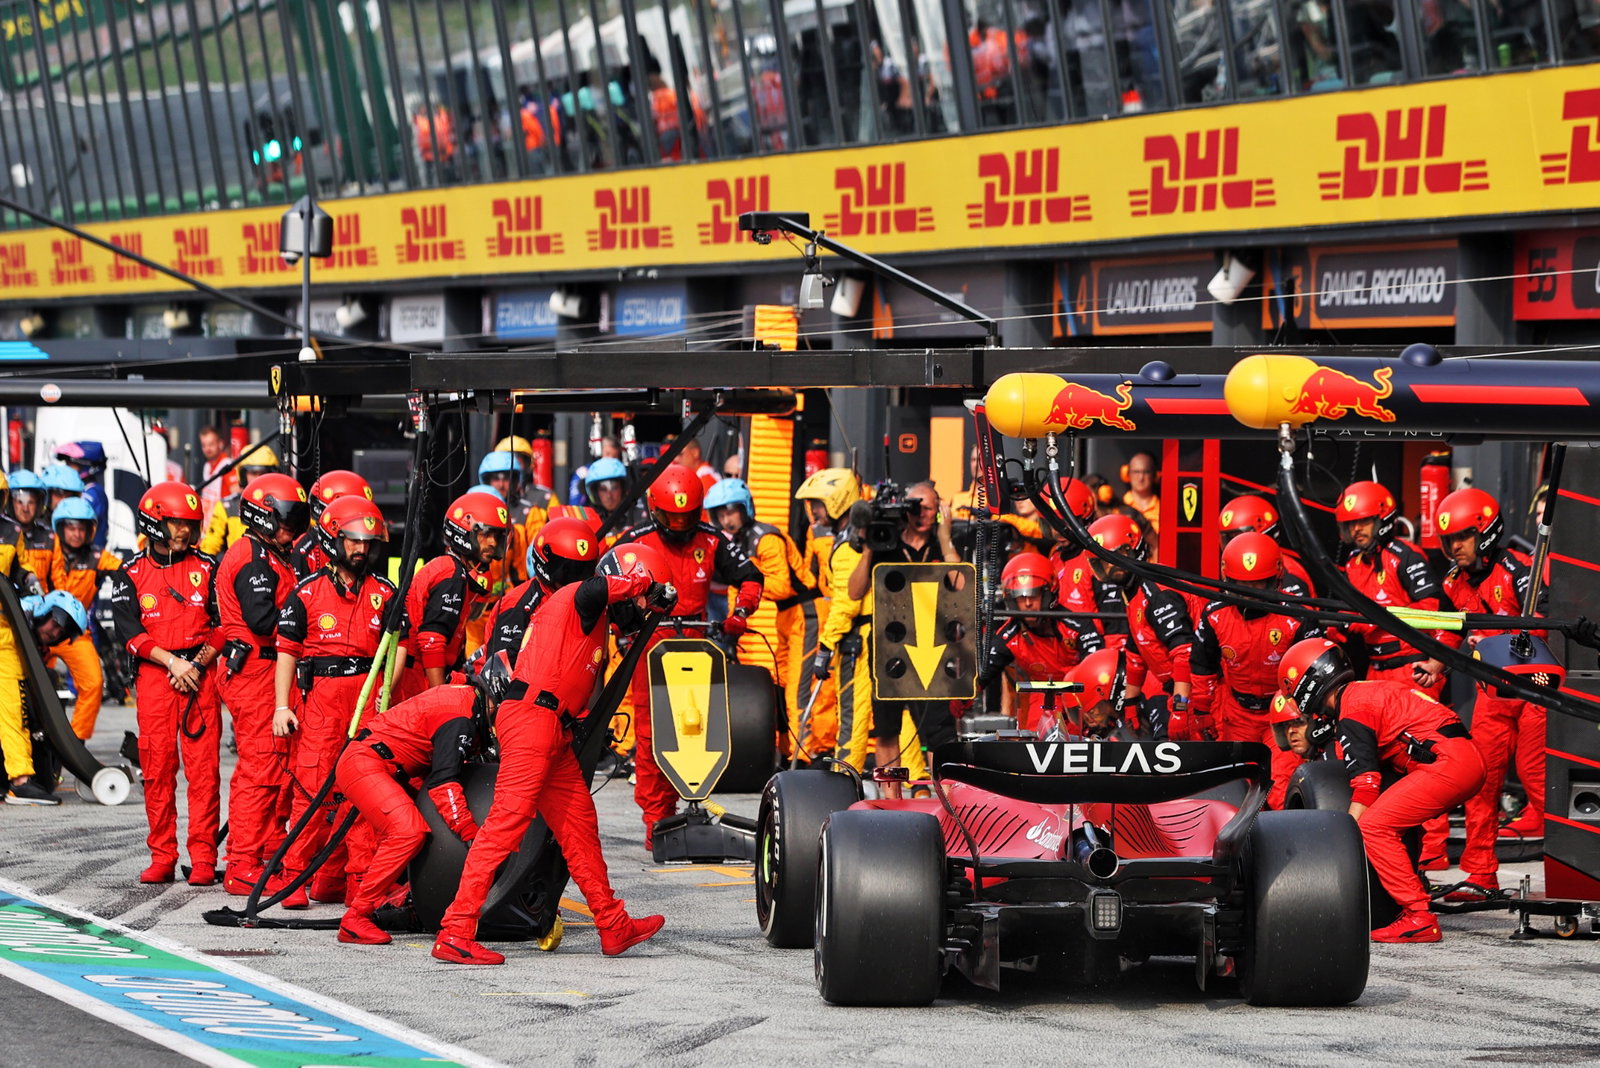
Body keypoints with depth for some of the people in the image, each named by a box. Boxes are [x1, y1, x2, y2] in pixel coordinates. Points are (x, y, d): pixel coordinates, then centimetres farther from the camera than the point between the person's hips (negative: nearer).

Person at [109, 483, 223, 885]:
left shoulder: (206, 568, 9)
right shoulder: (131, 574, 7)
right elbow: (129, 630, -2)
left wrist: (199, 663, -7)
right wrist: (172, 662, -11)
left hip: (200, 674, 0)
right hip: (153, 675, 0)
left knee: (203, 767, -6)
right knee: (157, 767, -1)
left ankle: (203, 857, -5)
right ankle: (162, 857, 6)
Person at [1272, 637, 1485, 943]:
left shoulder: (1351, 713, -5)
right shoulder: (1372, 690, 23)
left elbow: (1366, 785, -11)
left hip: (1446, 764, -10)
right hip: (1469, 759, 10)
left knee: (1373, 826, -12)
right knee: (1395, 820, 23)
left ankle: (1419, 918, -16)